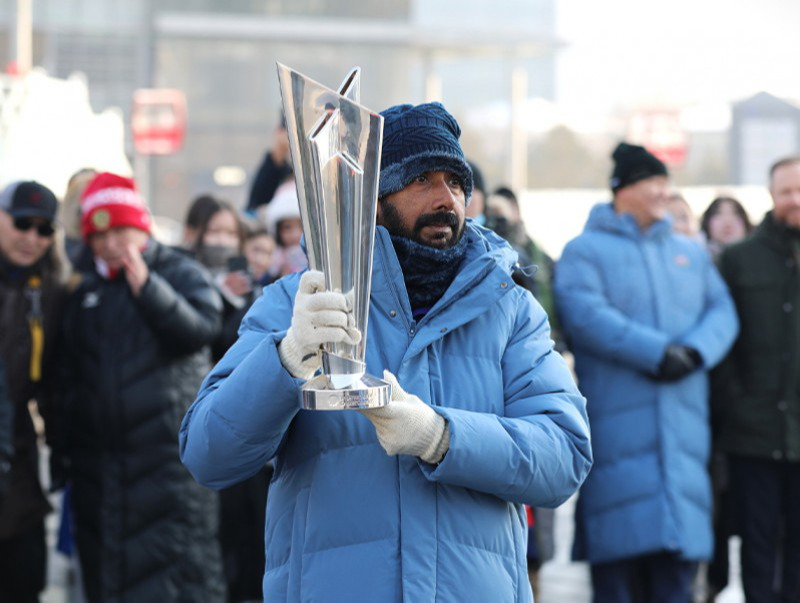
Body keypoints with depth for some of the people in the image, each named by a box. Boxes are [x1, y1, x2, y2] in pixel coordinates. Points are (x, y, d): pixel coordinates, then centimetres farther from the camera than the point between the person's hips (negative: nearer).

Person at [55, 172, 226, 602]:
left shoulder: (180, 272, 2)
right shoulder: (82, 287, 15)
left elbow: (202, 328, -16)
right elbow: (67, 368, 20)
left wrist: (146, 286, -21)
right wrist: (66, 439, 16)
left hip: (170, 449, -5)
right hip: (99, 452, 5)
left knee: (182, 557, -10)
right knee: (104, 563, 9)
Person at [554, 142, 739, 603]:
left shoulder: (690, 253, 20)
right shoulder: (585, 251, 4)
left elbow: (722, 311, 9)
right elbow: (584, 314, -12)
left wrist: (695, 351, -12)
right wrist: (657, 352, -19)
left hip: (684, 419, 4)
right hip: (616, 421, -4)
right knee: (620, 531, -6)